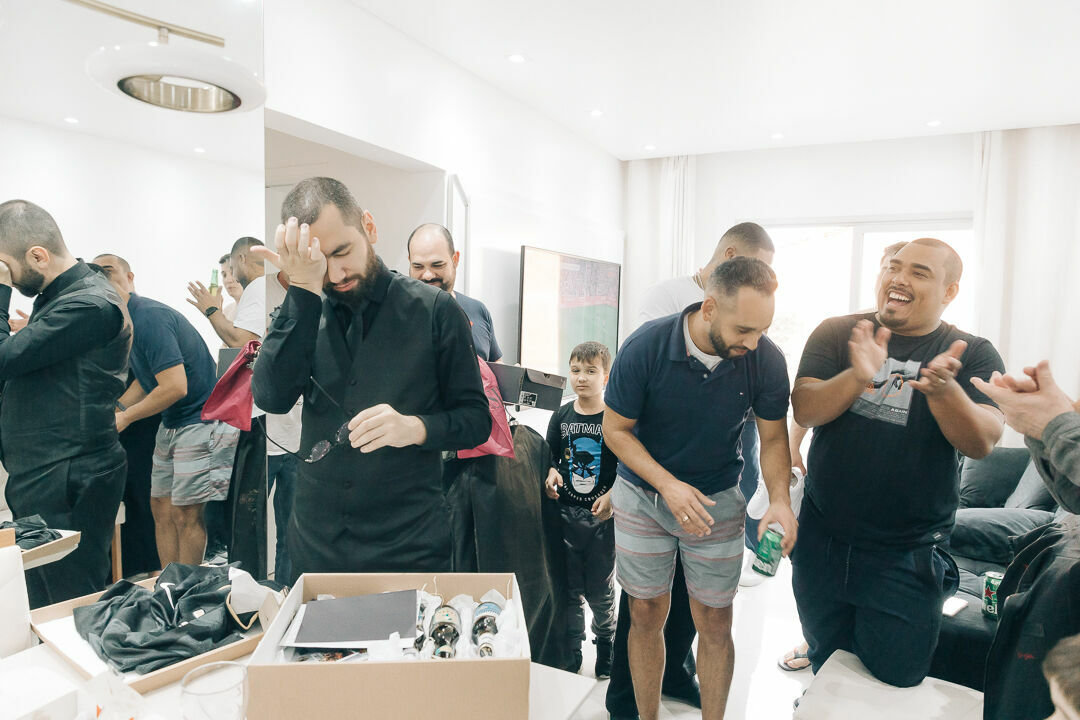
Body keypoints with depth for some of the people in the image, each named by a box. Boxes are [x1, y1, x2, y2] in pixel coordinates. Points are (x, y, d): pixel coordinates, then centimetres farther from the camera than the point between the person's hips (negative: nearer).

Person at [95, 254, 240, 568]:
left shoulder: (149, 317, -20)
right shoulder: (127, 321, 12)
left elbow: (175, 387, -26)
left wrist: (125, 417, -14)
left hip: (203, 421, -10)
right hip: (172, 424, 10)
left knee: (186, 514, -4)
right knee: (161, 507, 13)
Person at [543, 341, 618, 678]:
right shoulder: (561, 416, 5)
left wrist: (612, 495, -17)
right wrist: (551, 474, -7)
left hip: (603, 515, -3)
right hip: (566, 512, 3)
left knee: (600, 590, 7)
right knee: (569, 587, 11)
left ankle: (606, 644, 33)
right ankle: (571, 651, 29)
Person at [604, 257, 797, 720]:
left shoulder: (766, 360, -17)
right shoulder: (645, 348, -22)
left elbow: (773, 438, -3)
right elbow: (615, 429, -12)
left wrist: (780, 498, -21)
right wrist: (668, 485, -22)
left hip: (717, 499, 1)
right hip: (643, 493, -1)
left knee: (715, 624, 7)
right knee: (646, 615, 10)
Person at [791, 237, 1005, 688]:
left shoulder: (974, 355, -4)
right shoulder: (836, 334, -2)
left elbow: (982, 442, -17)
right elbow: (804, 412, -15)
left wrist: (943, 388, -36)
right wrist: (858, 377, -33)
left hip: (907, 556, -1)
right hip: (823, 541, 1)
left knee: (896, 681, 12)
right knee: (825, 662, 21)